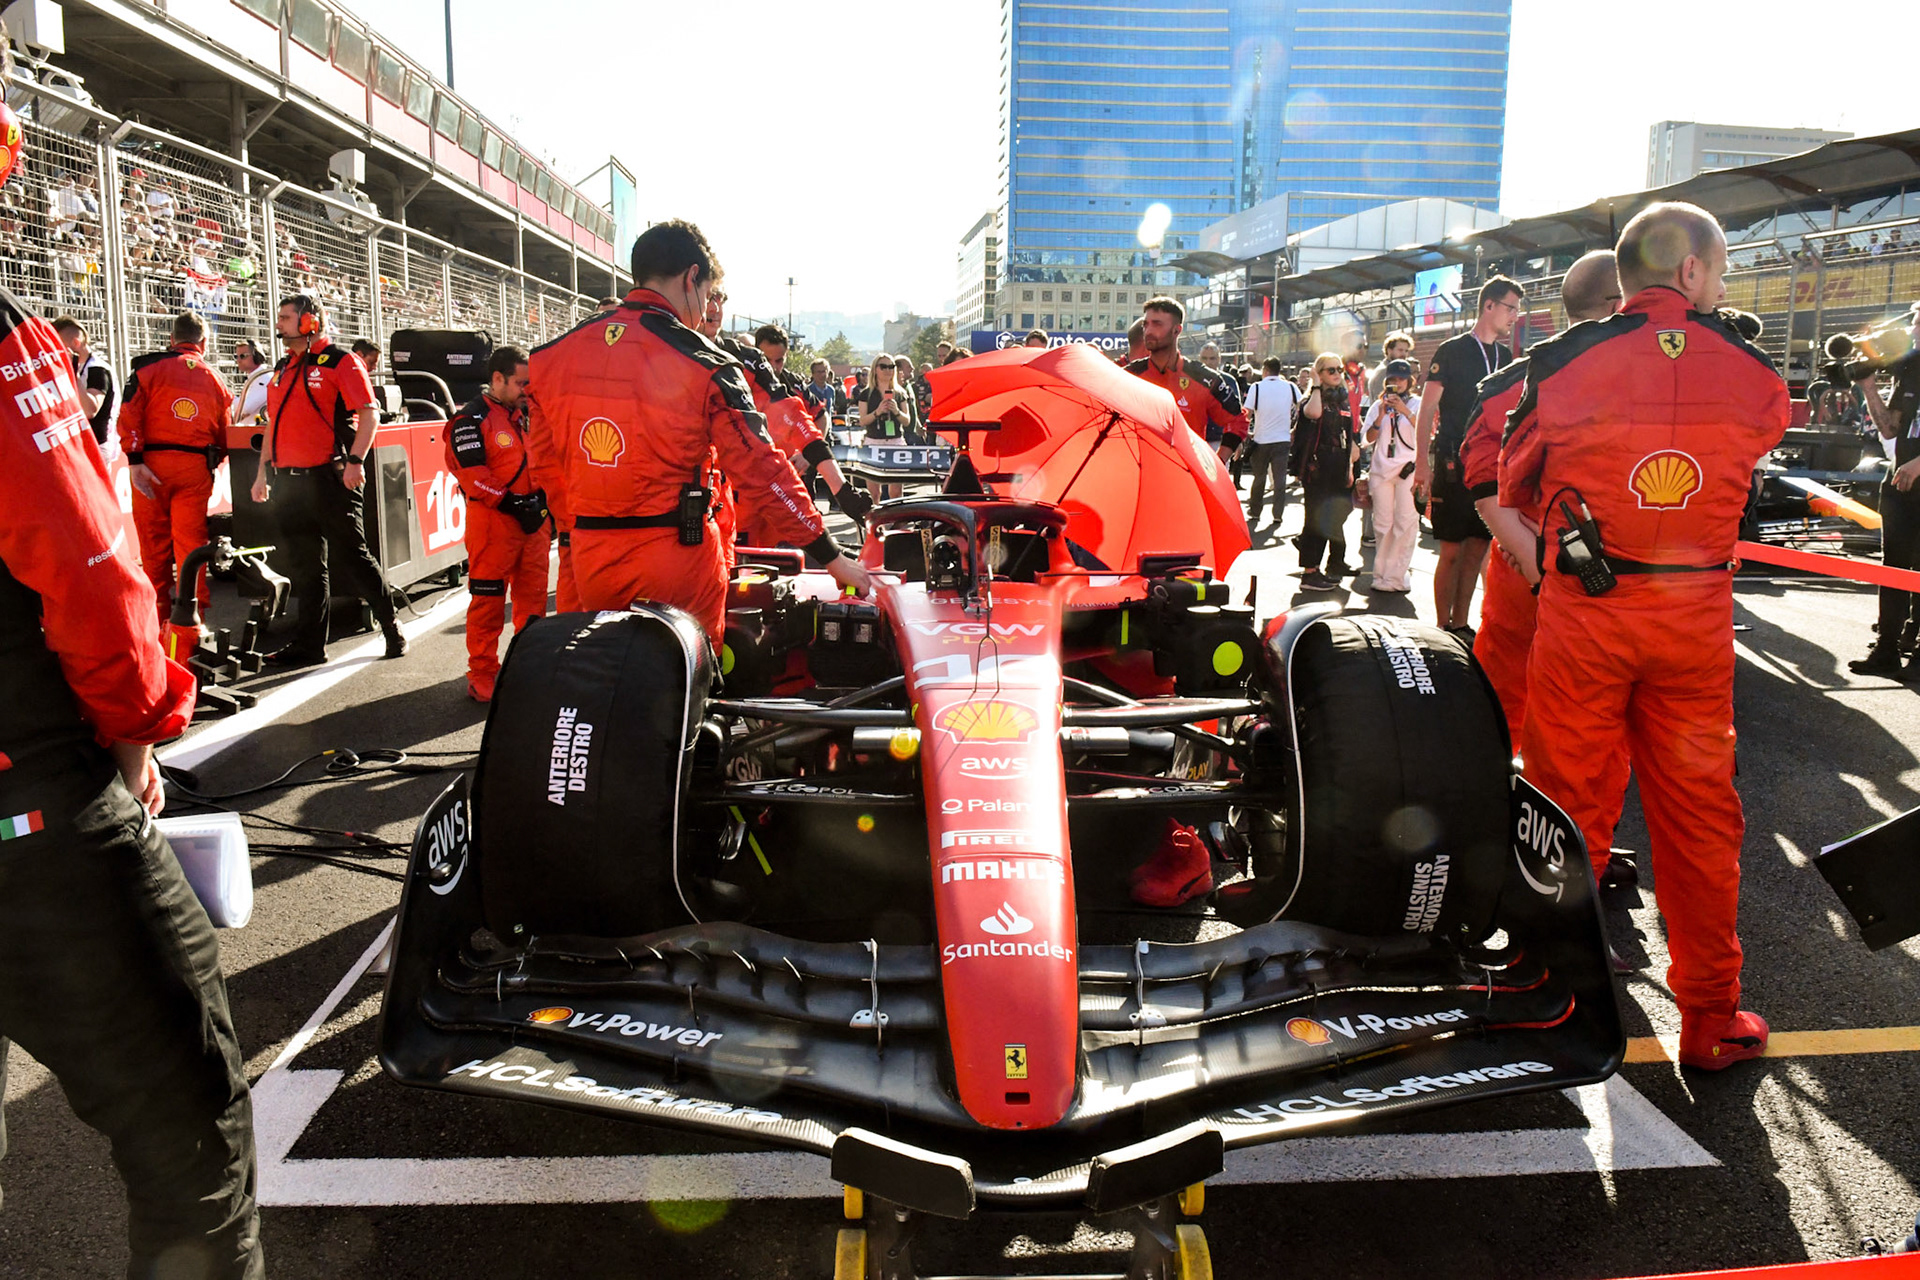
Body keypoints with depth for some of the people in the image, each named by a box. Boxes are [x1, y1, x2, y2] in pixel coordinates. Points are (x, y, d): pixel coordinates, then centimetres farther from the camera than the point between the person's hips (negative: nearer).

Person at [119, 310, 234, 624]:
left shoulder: (149, 368, 3)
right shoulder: (214, 379, 12)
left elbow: (130, 413, -9)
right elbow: (225, 434, 13)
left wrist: (134, 460, -11)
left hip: (153, 464, -1)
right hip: (196, 468, 1)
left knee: (154, 539, 6)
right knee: (191, 540, 4)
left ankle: (158, 613, 12)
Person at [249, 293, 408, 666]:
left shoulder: (339, 361, -4)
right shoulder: (283, 368, 18)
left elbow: (367, 413, -12)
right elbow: (274, 423, 23)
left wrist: (355, 461, -22)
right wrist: (263, 471, 18)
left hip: (329, 478, -7)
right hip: (289, 480, 7)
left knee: (351, 556, -4)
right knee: (305, 566, 10)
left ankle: (390, 625, 10)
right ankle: (309, 644, 16)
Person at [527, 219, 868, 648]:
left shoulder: (555, 354, 4)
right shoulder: (704, 366, -10)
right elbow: (761, 472, -12)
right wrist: (833, 559, -6)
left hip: (591, 564, 5)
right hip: (677, 564, -4)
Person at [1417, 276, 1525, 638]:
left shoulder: (1506, 356, 15)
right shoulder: (1452, 351, -2)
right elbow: (1427, 409, -6)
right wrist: (1422, 462, -13)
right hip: (1454, 464, -6)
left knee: (1477, 549, 7)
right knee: (1452, 550, -5)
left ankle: (1460, 626, 16)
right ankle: (1443, 629, 3)